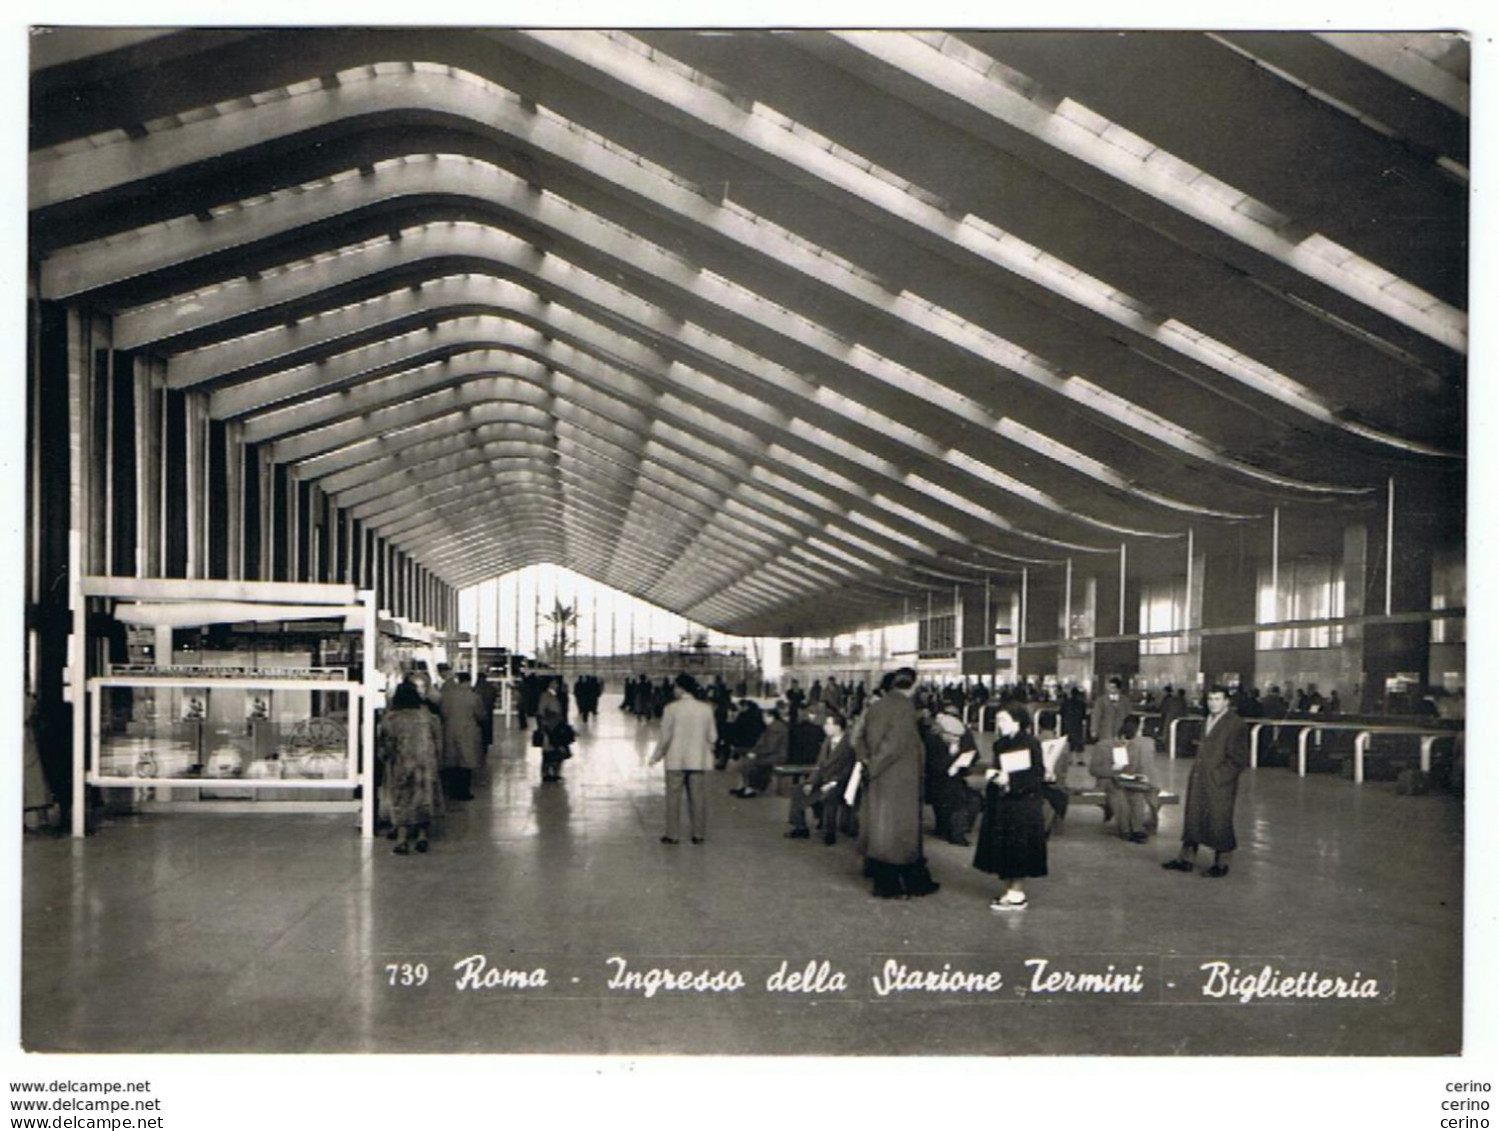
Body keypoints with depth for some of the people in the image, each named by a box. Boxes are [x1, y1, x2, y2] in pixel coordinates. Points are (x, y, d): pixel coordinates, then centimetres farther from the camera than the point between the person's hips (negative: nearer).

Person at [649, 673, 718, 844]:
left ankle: (673, 835, 7)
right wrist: (707, 749, 23)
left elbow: (665, 736, -7)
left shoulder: (671, 708, -10)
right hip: (698, 759, 3)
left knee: (673, 797, 5)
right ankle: (699, 834, 13)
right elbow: (712, 737, 3)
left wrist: (656, 756, 5)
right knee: (697, 797, 9)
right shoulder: (706, 709, 0)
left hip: (676, 760, -3)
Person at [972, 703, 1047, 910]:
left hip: (1023, 805, -7)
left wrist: (1011, 781, -19)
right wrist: (993, 774, -1)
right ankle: (1008, 889, 18)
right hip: (1001, 806, 7)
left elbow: (1038, 776, -14)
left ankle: (1017, 893, 8)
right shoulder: (1000, 744, 10)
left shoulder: (1030, 743, -11)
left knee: (1019, 850, -1)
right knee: (1002, 848, 8)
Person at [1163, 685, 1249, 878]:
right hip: (1200, 781, 8)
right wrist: (1197, 765, 12)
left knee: (1219, 822, 1)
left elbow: (1238, 759, -13)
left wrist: (1219, 774, -15)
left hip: (1220, 783, -8)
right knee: (1193, 818, 12)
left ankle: (1221, 864, 14)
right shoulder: (1208, 721, 13)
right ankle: (1186, 859, 22)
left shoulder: (1235, 724, -11)